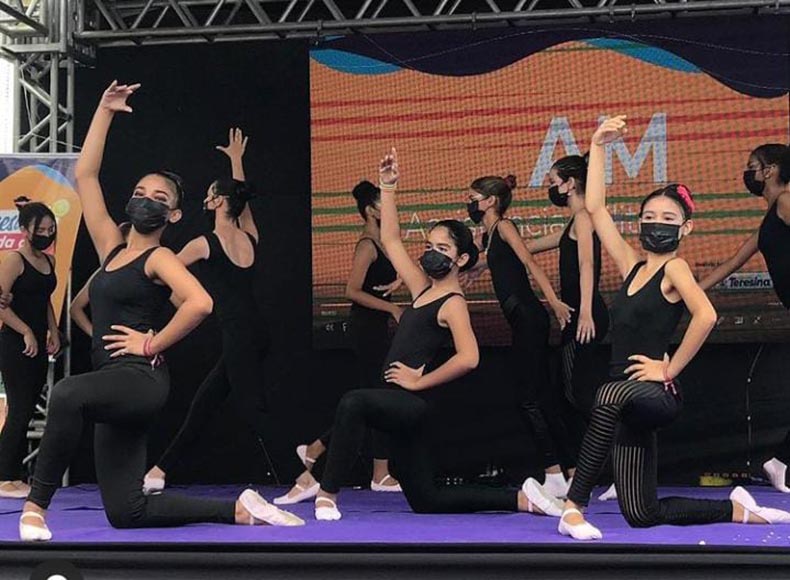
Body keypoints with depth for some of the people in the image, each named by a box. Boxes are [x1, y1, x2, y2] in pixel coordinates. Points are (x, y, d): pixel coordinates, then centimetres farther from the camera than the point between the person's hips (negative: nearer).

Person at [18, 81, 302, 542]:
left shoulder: (160, 258, -3)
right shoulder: (112, 247, 16)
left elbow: (200, 303, -23)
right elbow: (85, 176, 15)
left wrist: (152, 344, -15)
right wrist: (105, 112, 14)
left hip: (141, 379, -8)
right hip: (116, 386, 8)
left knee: (68, 394, -41)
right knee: (126, 513, 6)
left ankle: (37, 504, -29)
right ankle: (238, 509, 17)